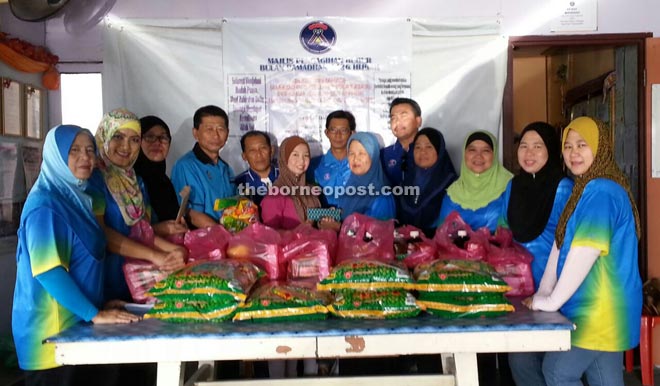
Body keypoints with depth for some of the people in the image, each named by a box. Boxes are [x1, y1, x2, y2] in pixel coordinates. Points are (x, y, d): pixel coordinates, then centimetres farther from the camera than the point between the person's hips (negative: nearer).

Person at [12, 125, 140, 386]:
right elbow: (47, 270, -23)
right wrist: (94, 314, -20)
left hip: (75, 320, 8)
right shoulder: (45, 204, -16)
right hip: (50, 328, -8)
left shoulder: (75, 197, 10)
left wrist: (101, 304, 13)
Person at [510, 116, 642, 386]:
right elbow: (561, 244, 11)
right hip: (598, 308, 9)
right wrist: (543, 293, 6)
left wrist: (552, 301, -15)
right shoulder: (583, 189, 14)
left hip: (599, 310, -9)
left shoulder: (601, 191, -16)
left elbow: (586, 250, -22)